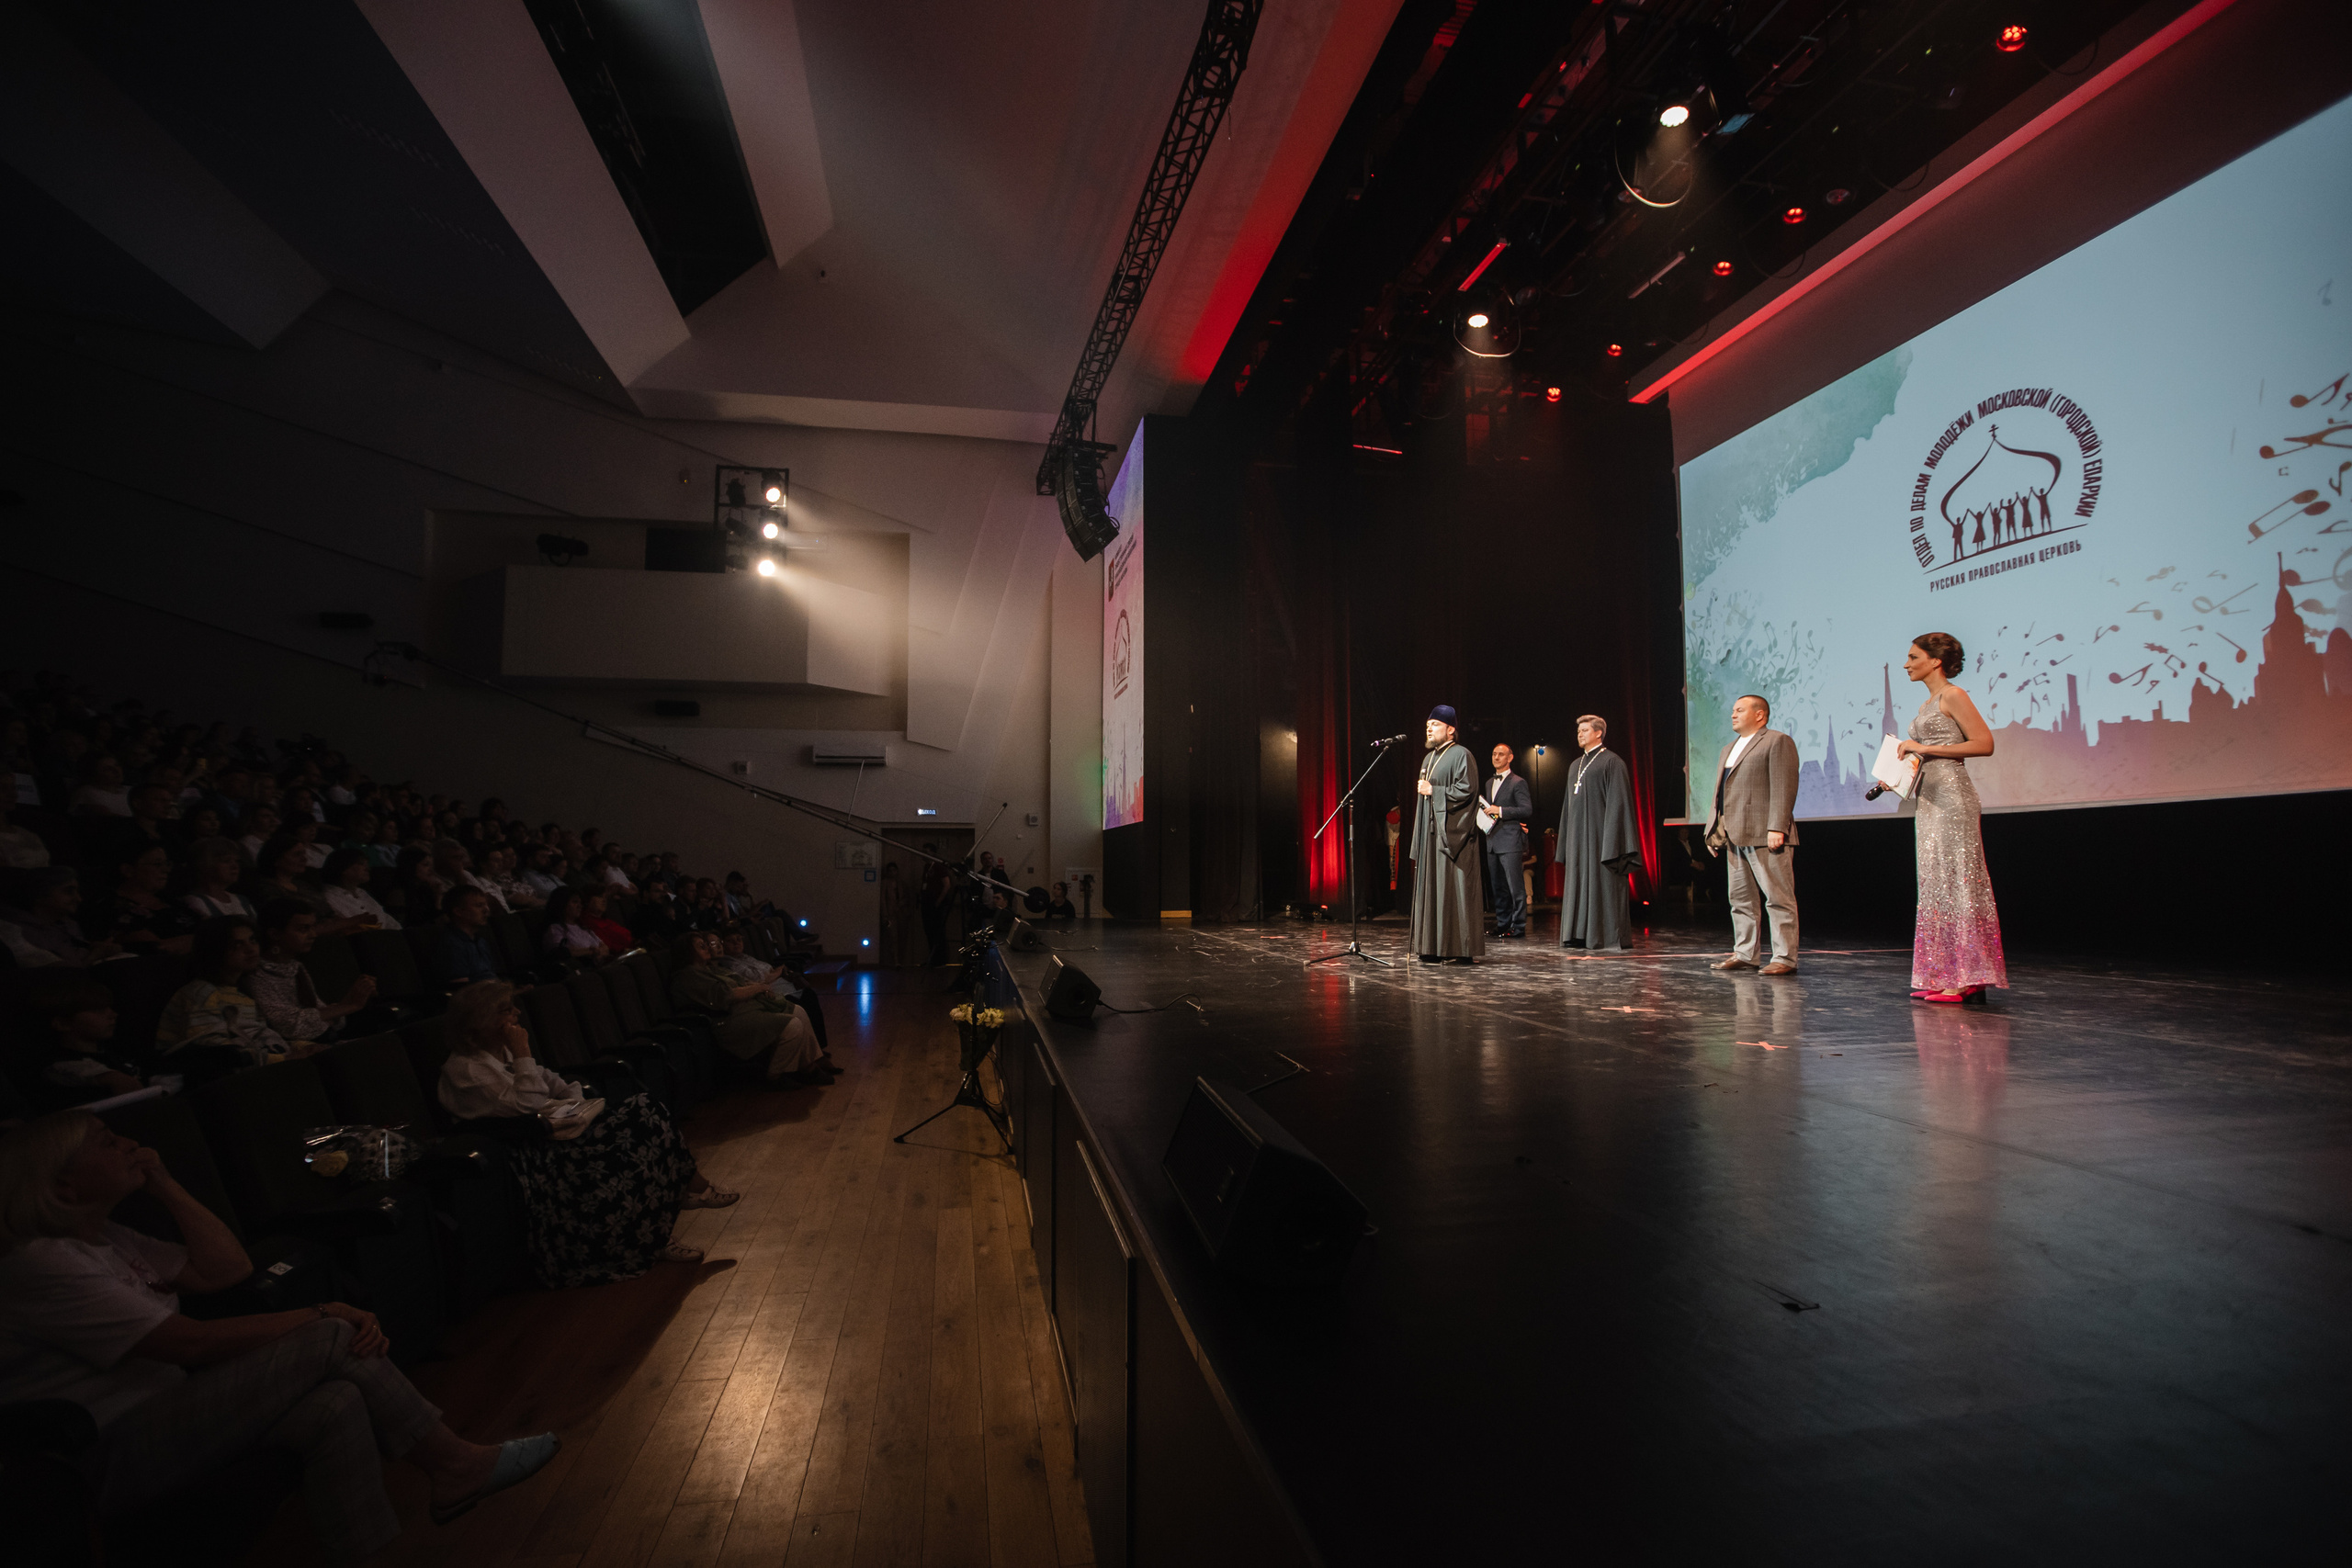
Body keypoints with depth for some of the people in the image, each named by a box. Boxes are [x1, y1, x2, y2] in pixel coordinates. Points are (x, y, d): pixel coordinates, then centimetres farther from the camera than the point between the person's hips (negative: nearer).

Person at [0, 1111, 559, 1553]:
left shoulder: (104, 1237, 12)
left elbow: (227, 1270, 7)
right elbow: (194, 1343, -23)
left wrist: (164, 1184, 2)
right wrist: (320, 1315, -16)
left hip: (157, 1412, 9)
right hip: (113, 1455, -9)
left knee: (336, 1404, -19)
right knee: (330, 1341, -22)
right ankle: (456, 1463, -11)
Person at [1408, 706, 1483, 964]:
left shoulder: (1461, 755, -5)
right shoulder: (1428, 759, 20)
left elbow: (1467, 789, -15)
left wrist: (1434, 791, -13)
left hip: (1452, 832, -8)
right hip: (1430, 833, 8)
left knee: (1454, 888, -8)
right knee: (1431, 889, 5)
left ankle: (1462, 949, -3)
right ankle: (1434, 947, 8)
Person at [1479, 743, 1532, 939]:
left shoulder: (1518, 782, -3)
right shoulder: (1489, 783, 20)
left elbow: (1527, 810, -11)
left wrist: (1500, 811, -16)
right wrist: (1485, 814, 7)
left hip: (1510, 841, -7)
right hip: (1492, 842, 7)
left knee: (1515, 886, -7)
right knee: (1497, 887, 9)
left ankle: (1519, 926, -3)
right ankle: (1502, 925, 16)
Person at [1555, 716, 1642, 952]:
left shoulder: (1612, 762, -4)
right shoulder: (1575, 766, 19)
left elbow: (1618, 801, -10)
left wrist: (1611, 841, -17)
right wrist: (1565, 840, 16)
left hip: (1599, 833, -7)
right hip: (1577, 835, 7)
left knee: (1602, 883, -7)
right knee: (1579, 883, 6)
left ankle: (1608, 938, -3)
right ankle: (1581, 934, 9)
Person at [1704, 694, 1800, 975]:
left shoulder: (1778, 742, -2)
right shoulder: (1728, 750, 24)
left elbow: (1784, 788, -12)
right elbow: (1720, 793, 23)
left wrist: (1776, 828, -20)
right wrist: (1713, 830, 16)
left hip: (1765, 836, -9)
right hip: (1735, 836, 9)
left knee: (1778, 898, -5)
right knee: (1741, 899, 11)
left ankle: (1785, 958, -2)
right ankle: (1746, 954, 16)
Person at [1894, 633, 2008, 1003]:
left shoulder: (1952, 695, -6)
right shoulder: (1928, 704, 19)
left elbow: (1984, 744, -15)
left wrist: (1924, 749, -16)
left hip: (1951, 799, -9)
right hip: (1929, 800, 9)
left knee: (1956, 881, -8)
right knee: (1936, 884, 8)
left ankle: (1967, 980, -5)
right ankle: (1943, 977, 12)